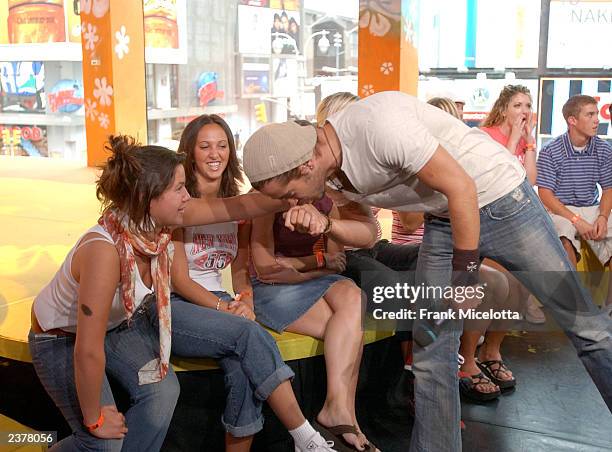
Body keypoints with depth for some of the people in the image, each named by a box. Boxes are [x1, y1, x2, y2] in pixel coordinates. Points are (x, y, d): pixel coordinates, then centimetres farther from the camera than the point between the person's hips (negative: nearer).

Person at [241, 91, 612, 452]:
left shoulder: (377, 124, -31)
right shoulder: (332, 168, -5)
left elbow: (461, 188, -26)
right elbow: (367, 233, 5)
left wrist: (465, 275, -18)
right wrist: (324, 223, -16)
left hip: (499, 199, -7)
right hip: (444, 218, 7)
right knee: (431, 348, 4)